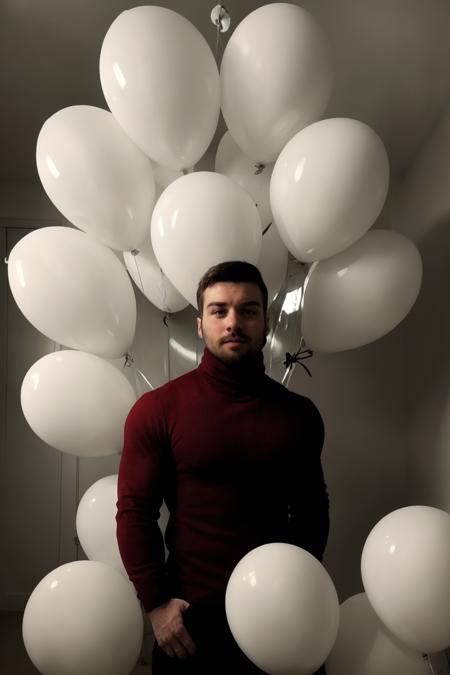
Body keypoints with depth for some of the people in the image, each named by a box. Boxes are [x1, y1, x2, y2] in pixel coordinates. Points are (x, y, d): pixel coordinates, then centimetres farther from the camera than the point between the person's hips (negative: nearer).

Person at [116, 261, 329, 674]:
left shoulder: (299, 414, -1)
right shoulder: (157, 409, -9)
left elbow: (313, 510, 7)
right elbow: (134, 510, -8)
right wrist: (156, 603, -11)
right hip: (190, 614, -2)